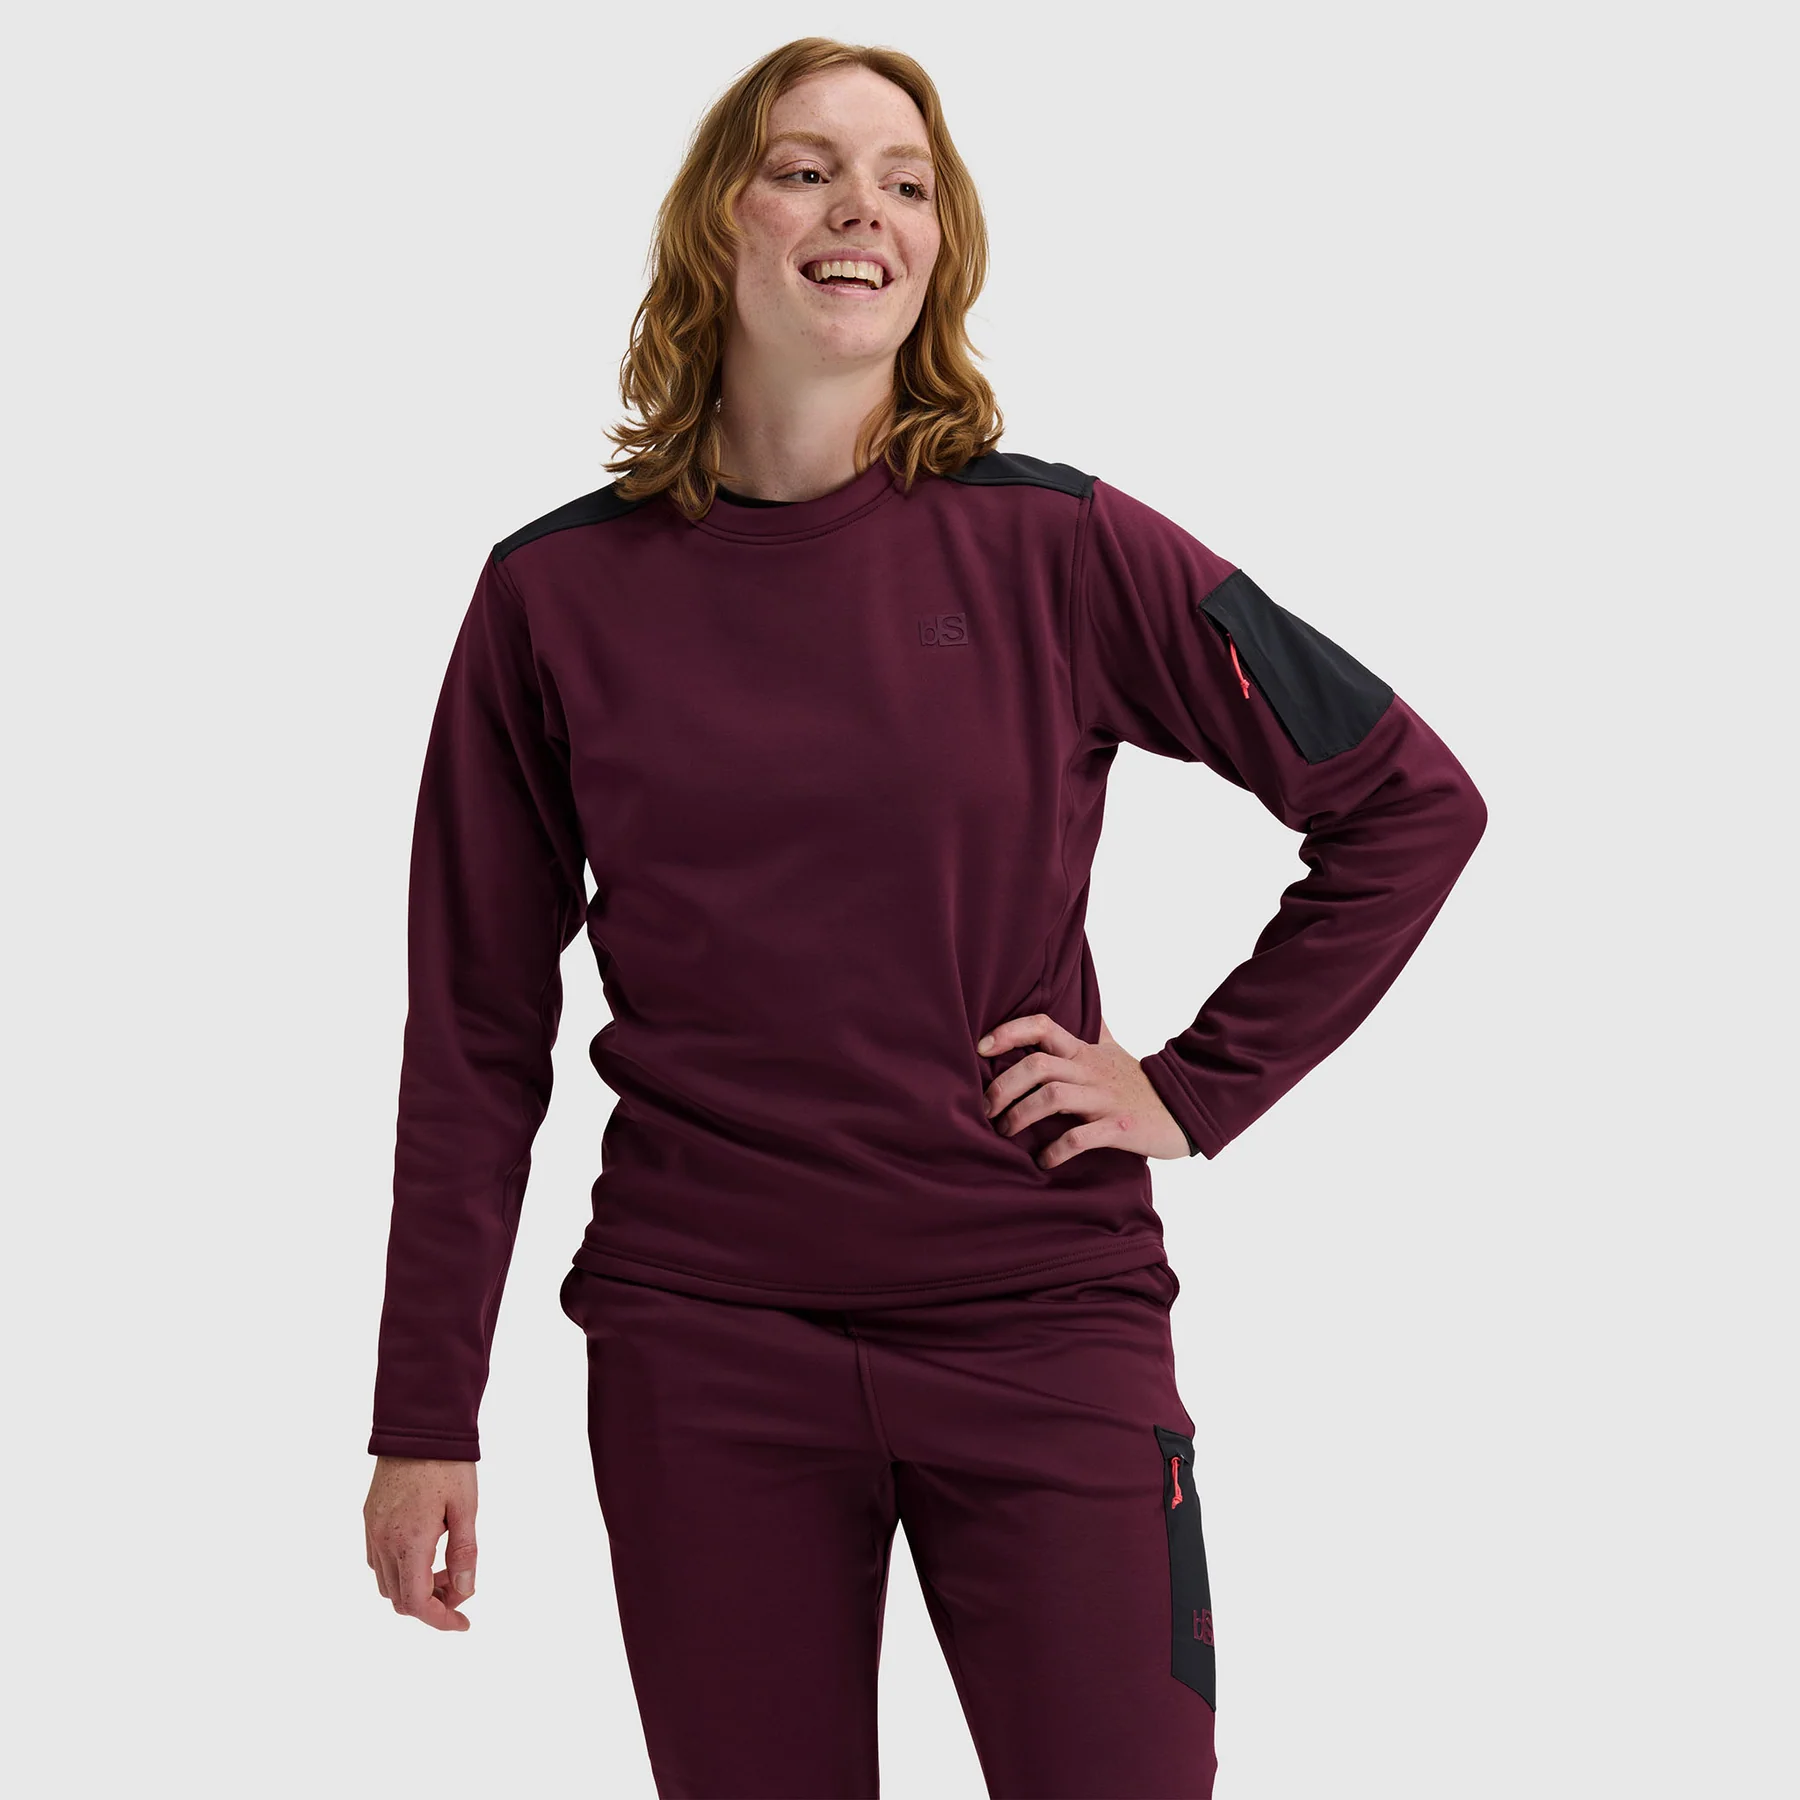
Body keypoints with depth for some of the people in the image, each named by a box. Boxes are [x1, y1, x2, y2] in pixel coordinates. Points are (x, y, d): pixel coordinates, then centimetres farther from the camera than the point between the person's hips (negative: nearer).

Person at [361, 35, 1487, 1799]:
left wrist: (1196, 1087, -1)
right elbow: (475, 1036, 4)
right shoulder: (557, 596, 1)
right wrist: (424, 1418, 3)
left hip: (1043, 1321, 0)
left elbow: (1412, 802, 4)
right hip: (701, 1354, 1)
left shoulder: (1054, 548, -2)